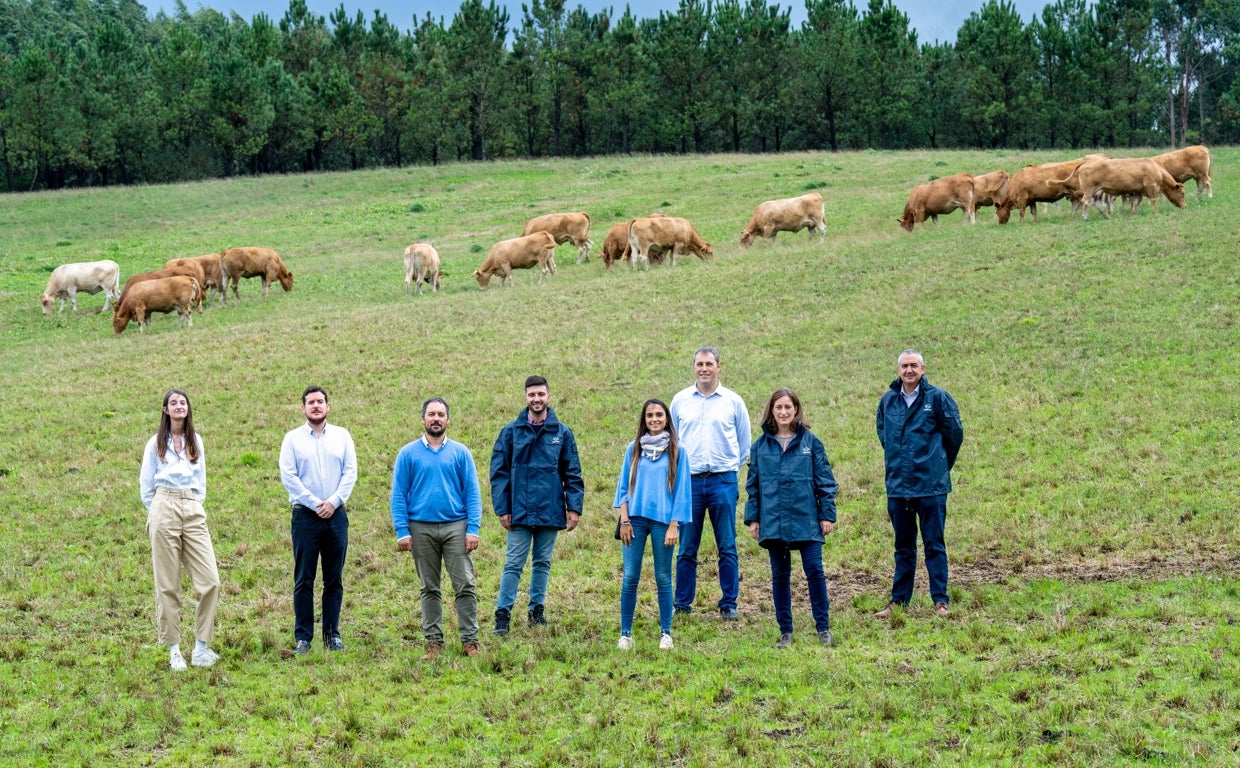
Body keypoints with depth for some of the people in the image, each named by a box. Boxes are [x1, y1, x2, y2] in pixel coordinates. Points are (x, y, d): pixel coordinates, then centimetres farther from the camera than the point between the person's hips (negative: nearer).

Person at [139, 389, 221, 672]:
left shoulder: (195, 441, 15)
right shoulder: (156, 443, 8)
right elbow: (145, 484, 12)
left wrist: (195, 505, 13)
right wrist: (157, 512, 7)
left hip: (193, 511, 3)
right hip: (164, 508, -2)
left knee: (210, 581, -9)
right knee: (167, 584, -3)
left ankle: (201, 648, -1)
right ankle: (174, 650, 2)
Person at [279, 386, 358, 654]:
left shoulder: (342, 436, 9)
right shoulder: (292, 438, 4)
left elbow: (350, 472, 3)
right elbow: (287, 476, -3)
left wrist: (333, 501, -10)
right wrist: (315, 503, -10)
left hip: (336, 514, 2)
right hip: (305, 514, -2)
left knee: (334, 579, 4)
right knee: (304, 580, -2)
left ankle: (332, 635, 10)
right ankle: (302, 637, 0)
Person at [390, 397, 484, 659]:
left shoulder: (460, 453, 5)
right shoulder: (409, 454, 4)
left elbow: (472, 492, 3)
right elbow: (398, 495, 3)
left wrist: (473, 529, -7)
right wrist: (402, 532, -6)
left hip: (456, 527, 0)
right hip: (421, 529, 0)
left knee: (465, 585, -6)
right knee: (429, 588, 7)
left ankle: (470, 640, 1)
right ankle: (434, 642, 13)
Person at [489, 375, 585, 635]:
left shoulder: (562, 433, 4)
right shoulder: (511, 432, 0)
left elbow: (573, 474, 6)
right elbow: (498, 472, 0)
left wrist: (574, 507, -2)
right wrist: (502, 508, -5)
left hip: (550, 513, 2)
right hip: (520, 513, -2)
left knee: (543, 563, 12)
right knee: (514, 564, -2)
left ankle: (537, 609, 22)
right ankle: (503, 613, 3)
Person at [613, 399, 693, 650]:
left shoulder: (677, 452, 2)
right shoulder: (634, 449, 8)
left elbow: (681, 491, 2)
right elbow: (624, 485, 10)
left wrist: (674, 525, -4)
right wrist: (624, 520, 1)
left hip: (663, 520, -1)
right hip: (635, 519, 1)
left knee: (663, 578, 4)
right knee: (630, 577, -1)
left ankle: (666, 633, 12)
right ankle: (625, 633, 5)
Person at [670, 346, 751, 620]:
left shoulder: (733, 401, 6)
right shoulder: (680, 400, 9)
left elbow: (744, 444, 14)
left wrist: (731, 469, 11)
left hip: (723, 481, -1)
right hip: (689, 481, 1)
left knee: (727, 548, 1)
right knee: (686, 549, 2)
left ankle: (729, 604, 8)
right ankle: (683, 604, 9)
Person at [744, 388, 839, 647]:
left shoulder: (810, 442, 1)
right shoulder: (761, 445, 6)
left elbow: (825, 480, 3)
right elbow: (752, 484, 10)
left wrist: (827, 514, -1)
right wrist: (752, 518, 6)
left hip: (806, 519, -2)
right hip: (773, 521, 2)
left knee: (814, 570, -5)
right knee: (780, 575, 7)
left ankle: (823, 627, 6)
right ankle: (785, 631, 15)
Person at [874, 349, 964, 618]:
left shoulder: (937, 398, -5)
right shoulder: (888, 400, 6)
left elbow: (955, 433, 4)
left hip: (931, 485, -4)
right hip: (897, 485, 4)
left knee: (934, 544, 0)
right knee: (903, 546, 12)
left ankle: (940, 600, 5)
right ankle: (899, 600, 17)